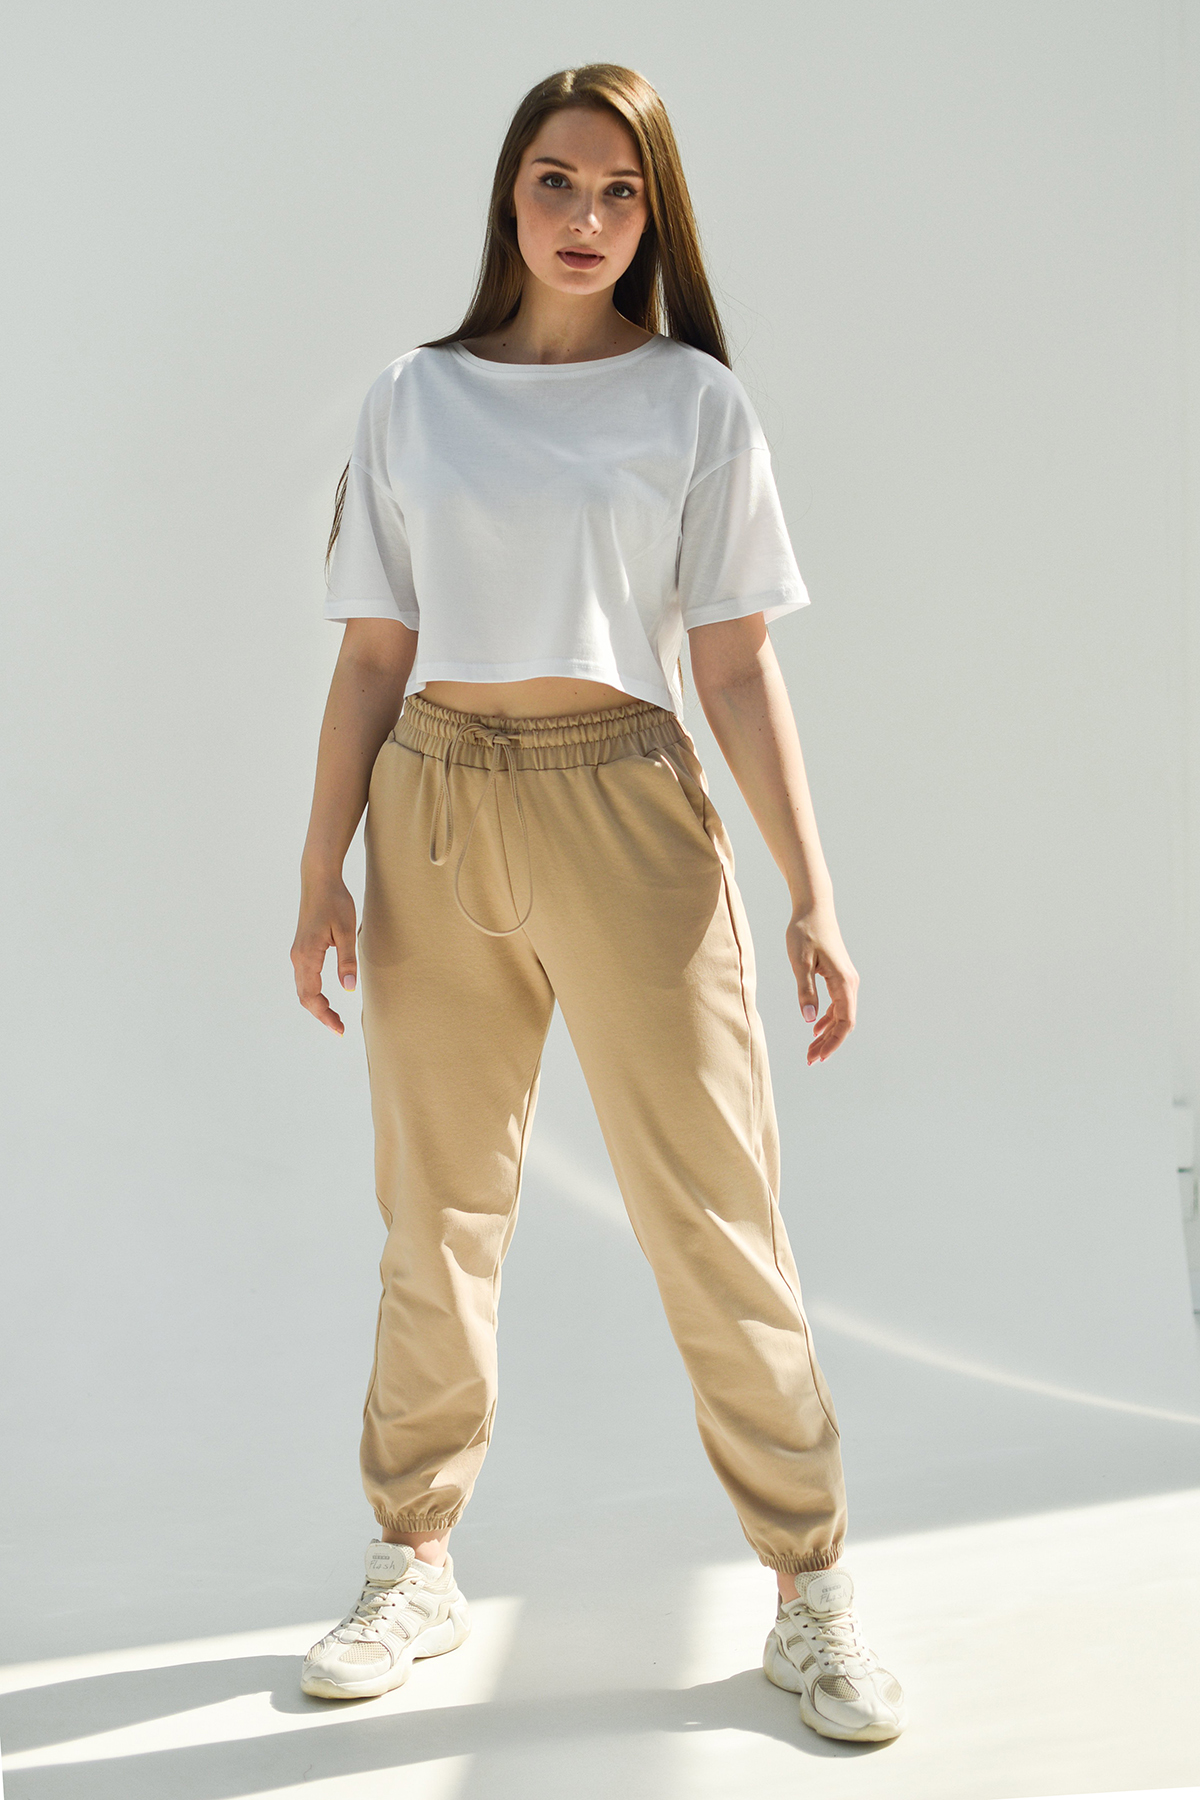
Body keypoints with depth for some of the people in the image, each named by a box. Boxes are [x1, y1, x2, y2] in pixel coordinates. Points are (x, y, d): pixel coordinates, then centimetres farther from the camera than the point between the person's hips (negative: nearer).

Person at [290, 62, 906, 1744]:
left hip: (624, 805, -2)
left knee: (713, 1210, -2)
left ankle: (812, 1598, 11)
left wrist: (812, 894, -4)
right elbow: (373, 656, 10)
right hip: (435, 808, 2)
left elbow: (738, 668, 2)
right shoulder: (414, 401, 11)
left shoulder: (694, 400, 5)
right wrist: (323, 867, 4)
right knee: (437, 1212, 9)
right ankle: (415, 1568, 23)